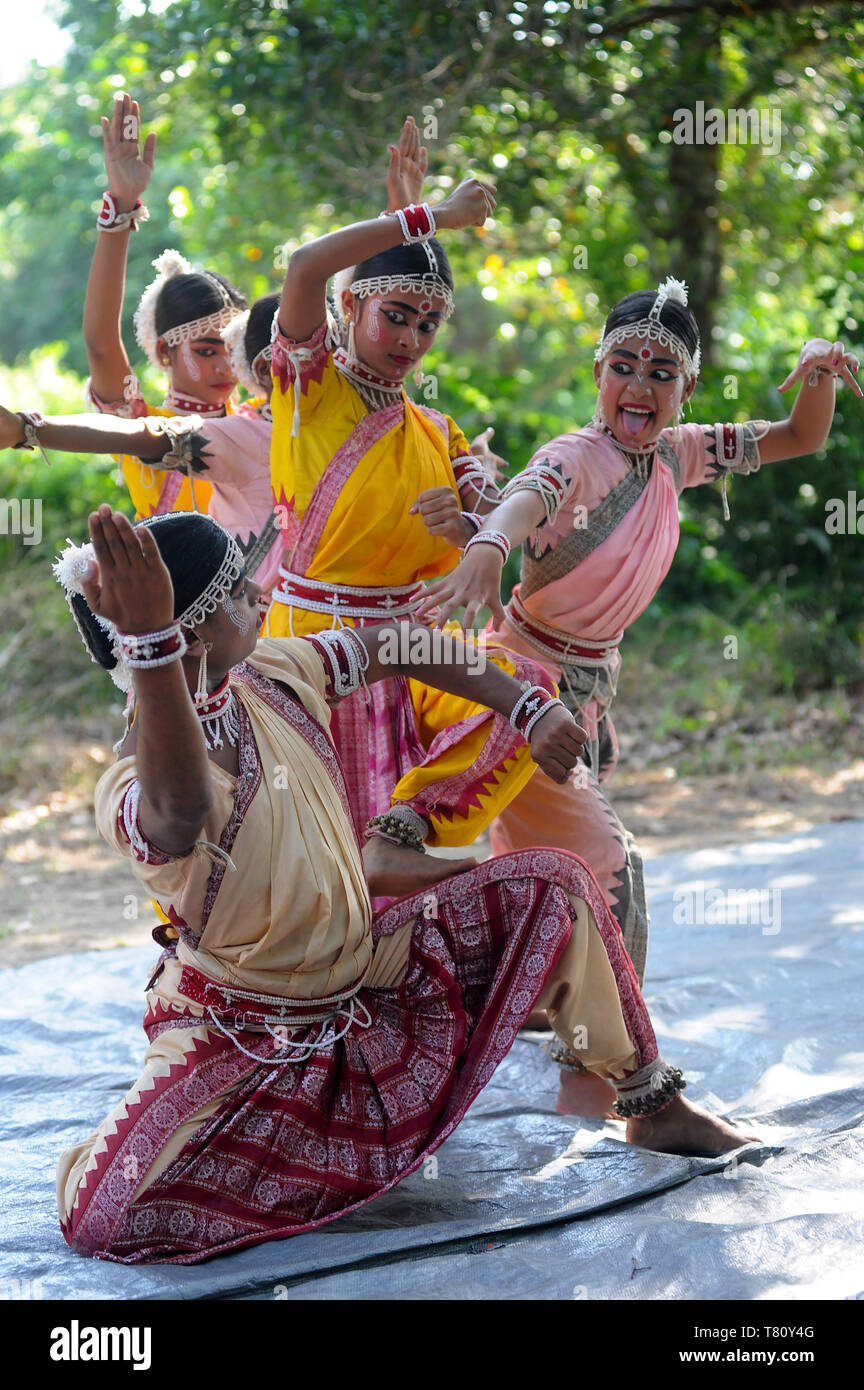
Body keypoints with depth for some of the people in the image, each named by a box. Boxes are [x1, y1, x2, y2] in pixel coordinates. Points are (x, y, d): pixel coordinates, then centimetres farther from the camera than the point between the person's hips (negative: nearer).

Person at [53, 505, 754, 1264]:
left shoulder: (269, 672, -9)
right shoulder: (136, 789, -32)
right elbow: (180, 814, -59)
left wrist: (531, 710, 2)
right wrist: (150, 645, -73)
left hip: (361, 972, 6)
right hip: (240, 1026, -6)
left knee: (555, 885, -3)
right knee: (98, 1219, -29)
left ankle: (654, 1105, 16)